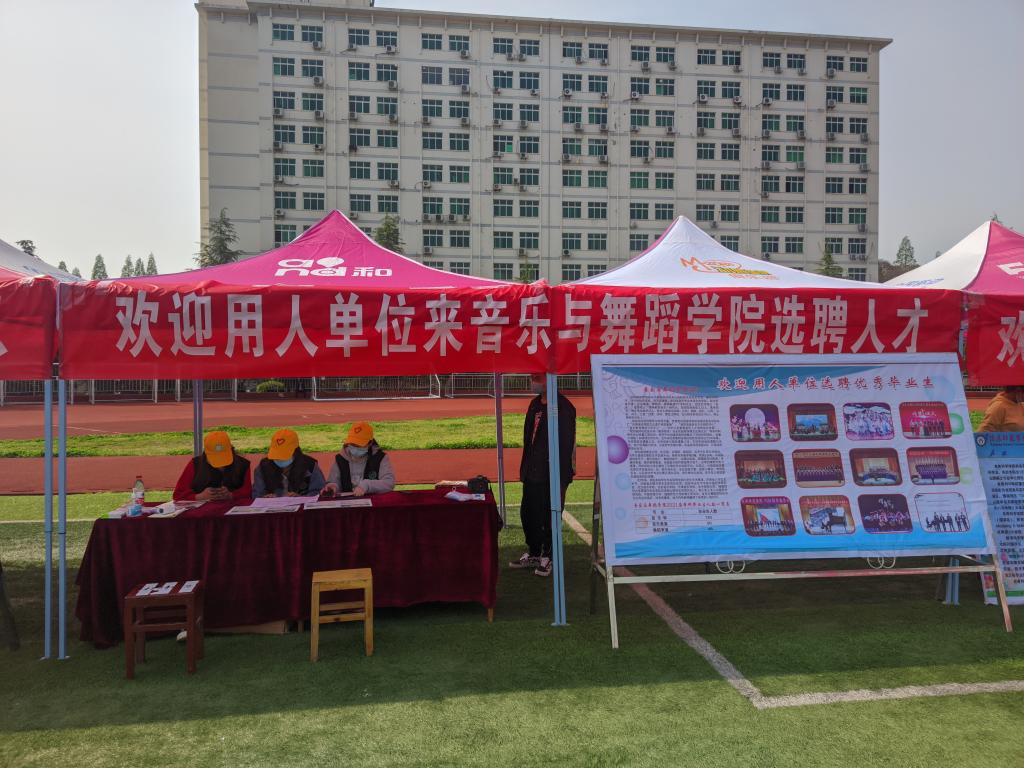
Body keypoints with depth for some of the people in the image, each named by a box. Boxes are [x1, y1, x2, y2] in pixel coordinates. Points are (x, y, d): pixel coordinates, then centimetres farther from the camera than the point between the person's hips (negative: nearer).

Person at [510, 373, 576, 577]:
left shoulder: (563, 408, -15)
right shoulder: (535, 404, 11)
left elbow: (566, 445, -17)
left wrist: (560, 479, -18)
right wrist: (525, 469, 14)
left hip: (552, 475, -8)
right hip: (532, 474, 8)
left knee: (549, 517, 4)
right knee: (528, 514, 15)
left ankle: (547, 558, 21)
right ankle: (533, 554, 32)